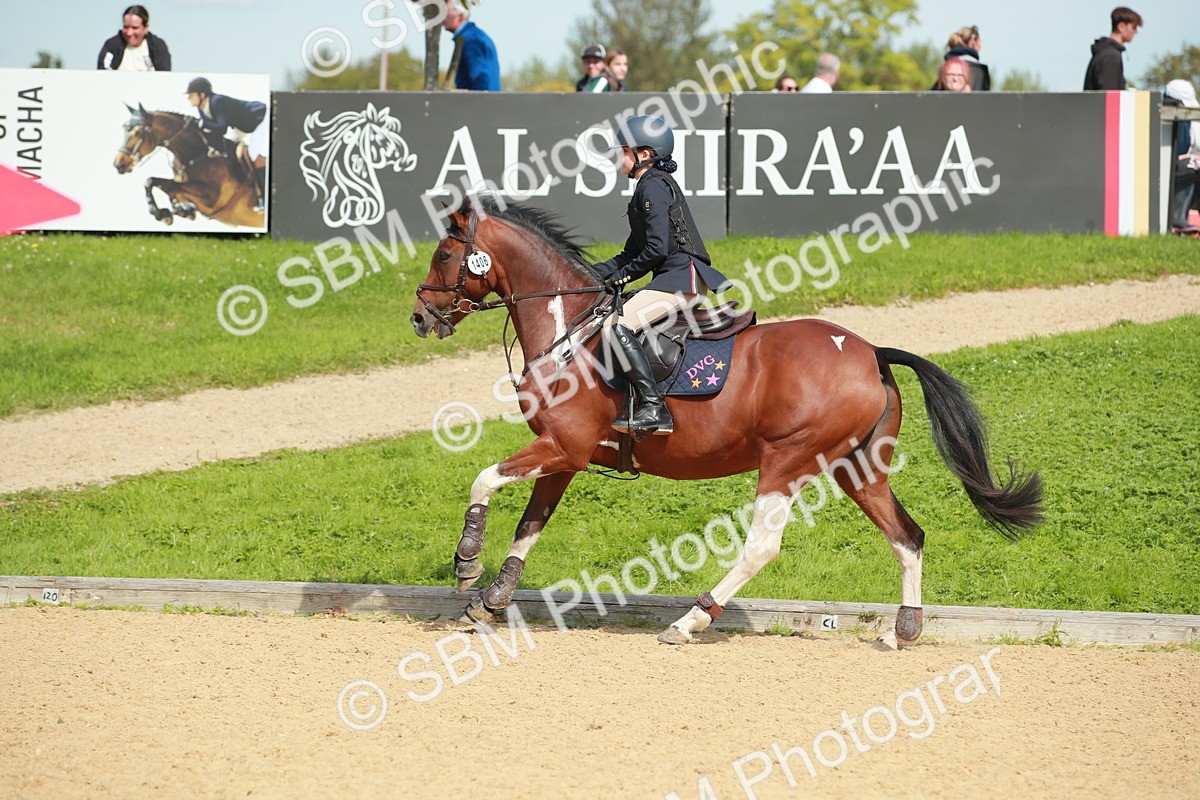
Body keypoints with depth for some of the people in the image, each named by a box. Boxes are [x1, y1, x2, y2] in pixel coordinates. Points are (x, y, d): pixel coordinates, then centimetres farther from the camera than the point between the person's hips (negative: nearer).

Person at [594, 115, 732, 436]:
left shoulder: (653, 187, -10)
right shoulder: (653, 184, 22)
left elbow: (657, 249, -19)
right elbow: (633, 251, 24)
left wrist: (622, 275, -7)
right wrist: (596, 273, 14)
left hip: (681, 277, -11)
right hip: (676, 278, 11)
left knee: (617, 327, -25)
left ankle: (654, 409, -32)